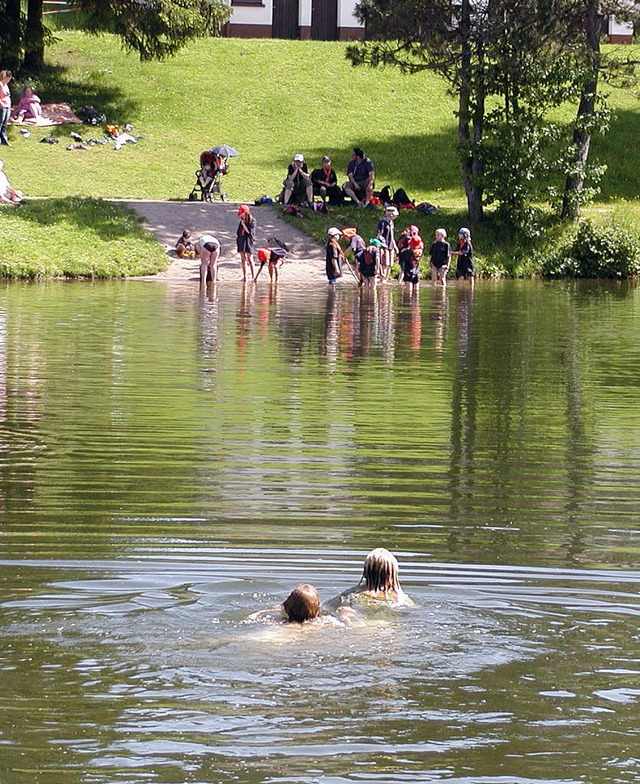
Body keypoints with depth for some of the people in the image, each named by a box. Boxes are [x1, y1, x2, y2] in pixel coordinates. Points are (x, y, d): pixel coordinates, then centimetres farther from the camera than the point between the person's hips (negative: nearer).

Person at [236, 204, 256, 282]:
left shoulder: (252, 221, -8)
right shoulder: (242, 221, 12)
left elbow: (249, 231, -15)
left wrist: (243, 224, -15)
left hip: (249, 241, -6)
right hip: (241, 240, 6)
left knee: (250, 259, -6)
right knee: (243, 259, 7)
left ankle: (253, 276, -2)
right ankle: (244, 276, 11)